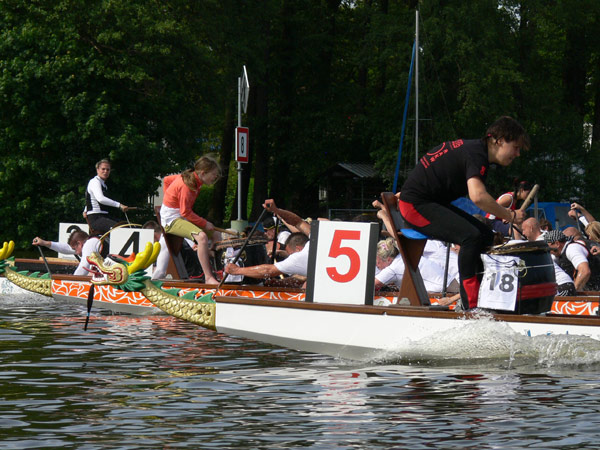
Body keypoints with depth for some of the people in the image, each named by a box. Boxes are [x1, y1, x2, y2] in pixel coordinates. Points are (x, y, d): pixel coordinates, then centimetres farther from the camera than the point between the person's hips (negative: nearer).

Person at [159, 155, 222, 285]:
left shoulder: (189, 177, 4)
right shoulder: (187, 185, -24)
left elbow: (167, 179, 20)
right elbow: (185, 212, -23)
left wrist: (169, 198, 18)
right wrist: (205, 223, -16)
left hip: (182, 218, 10)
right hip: (172, 220, -10)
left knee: (216, 235, 6)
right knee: (201, 236, -33)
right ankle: (208, 278, -35)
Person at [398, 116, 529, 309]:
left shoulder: (474, 147, 12)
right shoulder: (477, 154, -20)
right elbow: (478, 196, -35)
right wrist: (510, 216, -25)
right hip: (416, 205, -11)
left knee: (486, 236, 6)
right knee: (471, 236, -27)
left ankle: (483, 296, 5)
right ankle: (471, 305, -23)